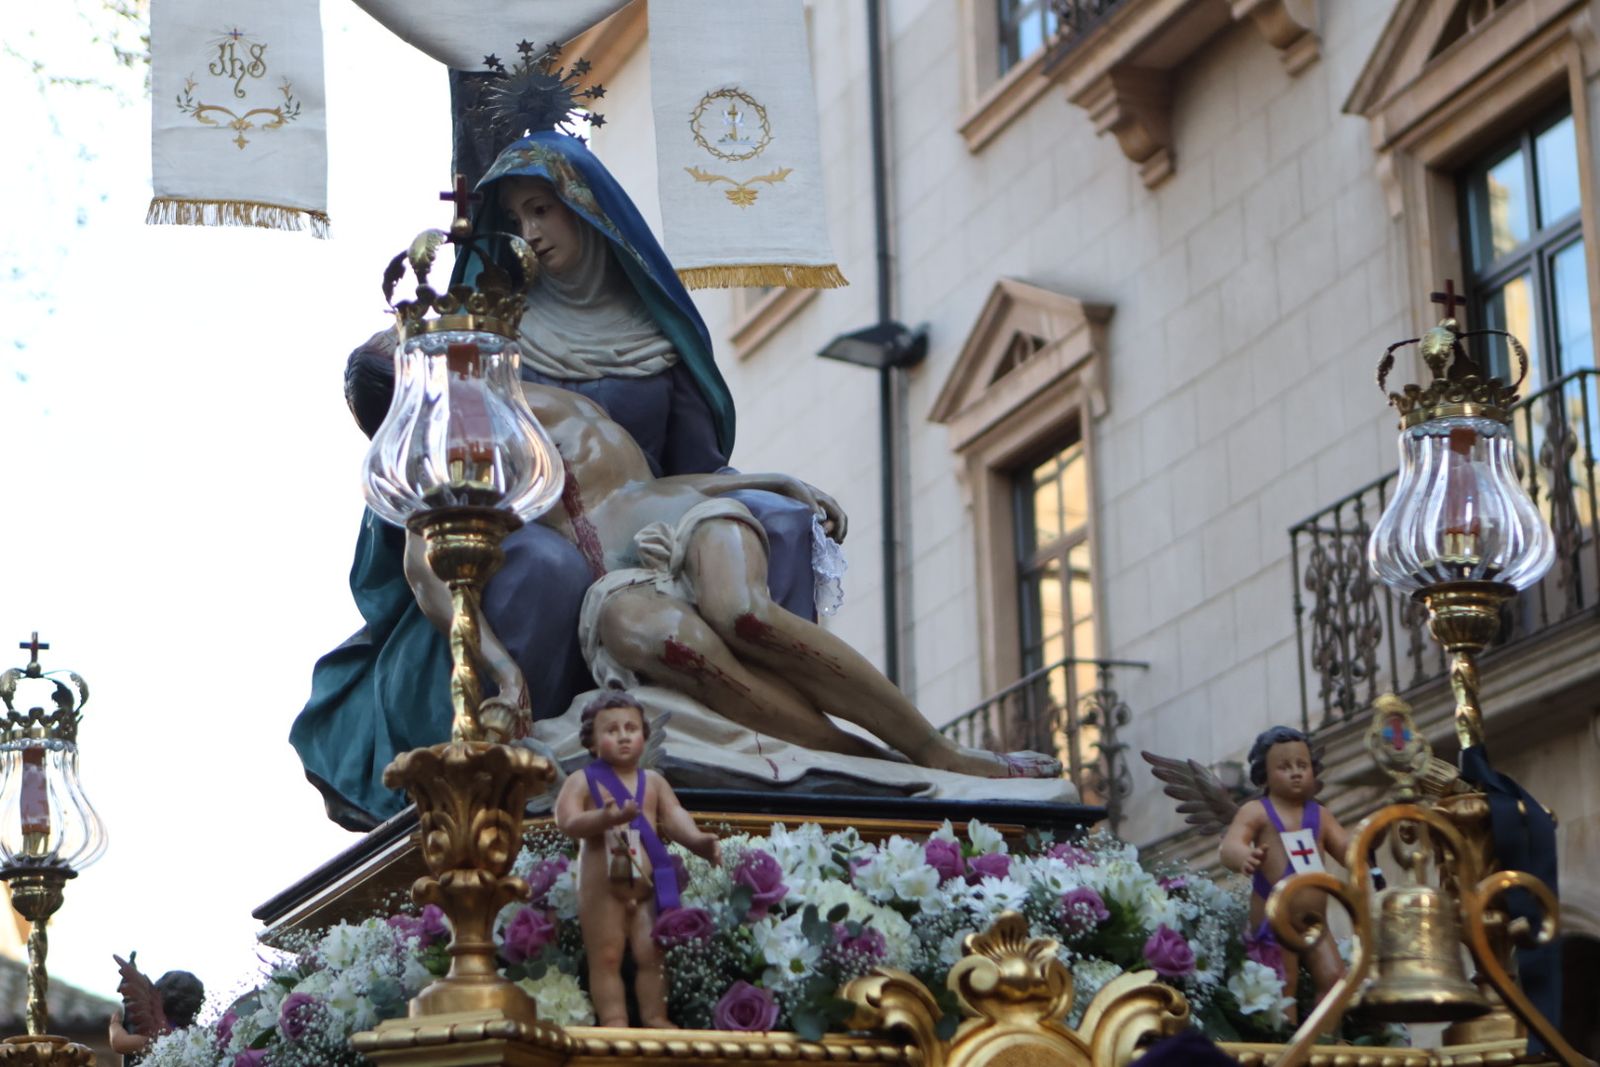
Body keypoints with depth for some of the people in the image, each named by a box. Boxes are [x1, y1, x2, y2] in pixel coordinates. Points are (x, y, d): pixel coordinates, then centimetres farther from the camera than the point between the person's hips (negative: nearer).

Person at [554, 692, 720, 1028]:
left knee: (651, 956, 7)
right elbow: (567, 822, -16)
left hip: (647, 887, 4)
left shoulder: (654, 782, 11)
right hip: (602, 889, -4)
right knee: (606, 958, -1)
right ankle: (613, 1019, 0)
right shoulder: (582, 782, -2)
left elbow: (674, 817, 2)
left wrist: (696, 841, -19)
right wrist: (605, 818, -33)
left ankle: (655, 1017, 14)